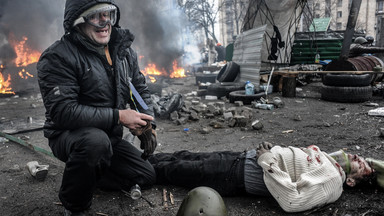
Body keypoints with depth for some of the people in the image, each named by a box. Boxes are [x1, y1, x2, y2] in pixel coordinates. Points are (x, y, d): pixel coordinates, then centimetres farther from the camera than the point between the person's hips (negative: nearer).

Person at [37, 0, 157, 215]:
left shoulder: (124, 51, 1)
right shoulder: (58, 57, -19)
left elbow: (141, 89, 9)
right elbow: (63, 111, -28)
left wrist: (148, 124, -9)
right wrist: (118, 116, -30)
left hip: (111, 137, 7)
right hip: (68, 135, -6)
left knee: (147, 177, 6)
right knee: (96, 140, -40)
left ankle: (86, 173, 24)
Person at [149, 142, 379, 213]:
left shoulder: (331, 181, -15)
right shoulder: (327, 158, 11)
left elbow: (293, 202, -29)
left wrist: (268, 161, -26)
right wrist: (270, 149, 2)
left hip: (240, 175, -7)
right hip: (244, 156, 7)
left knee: (183, 171, 1)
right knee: (189, 158, 13)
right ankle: (149, 158, 30)